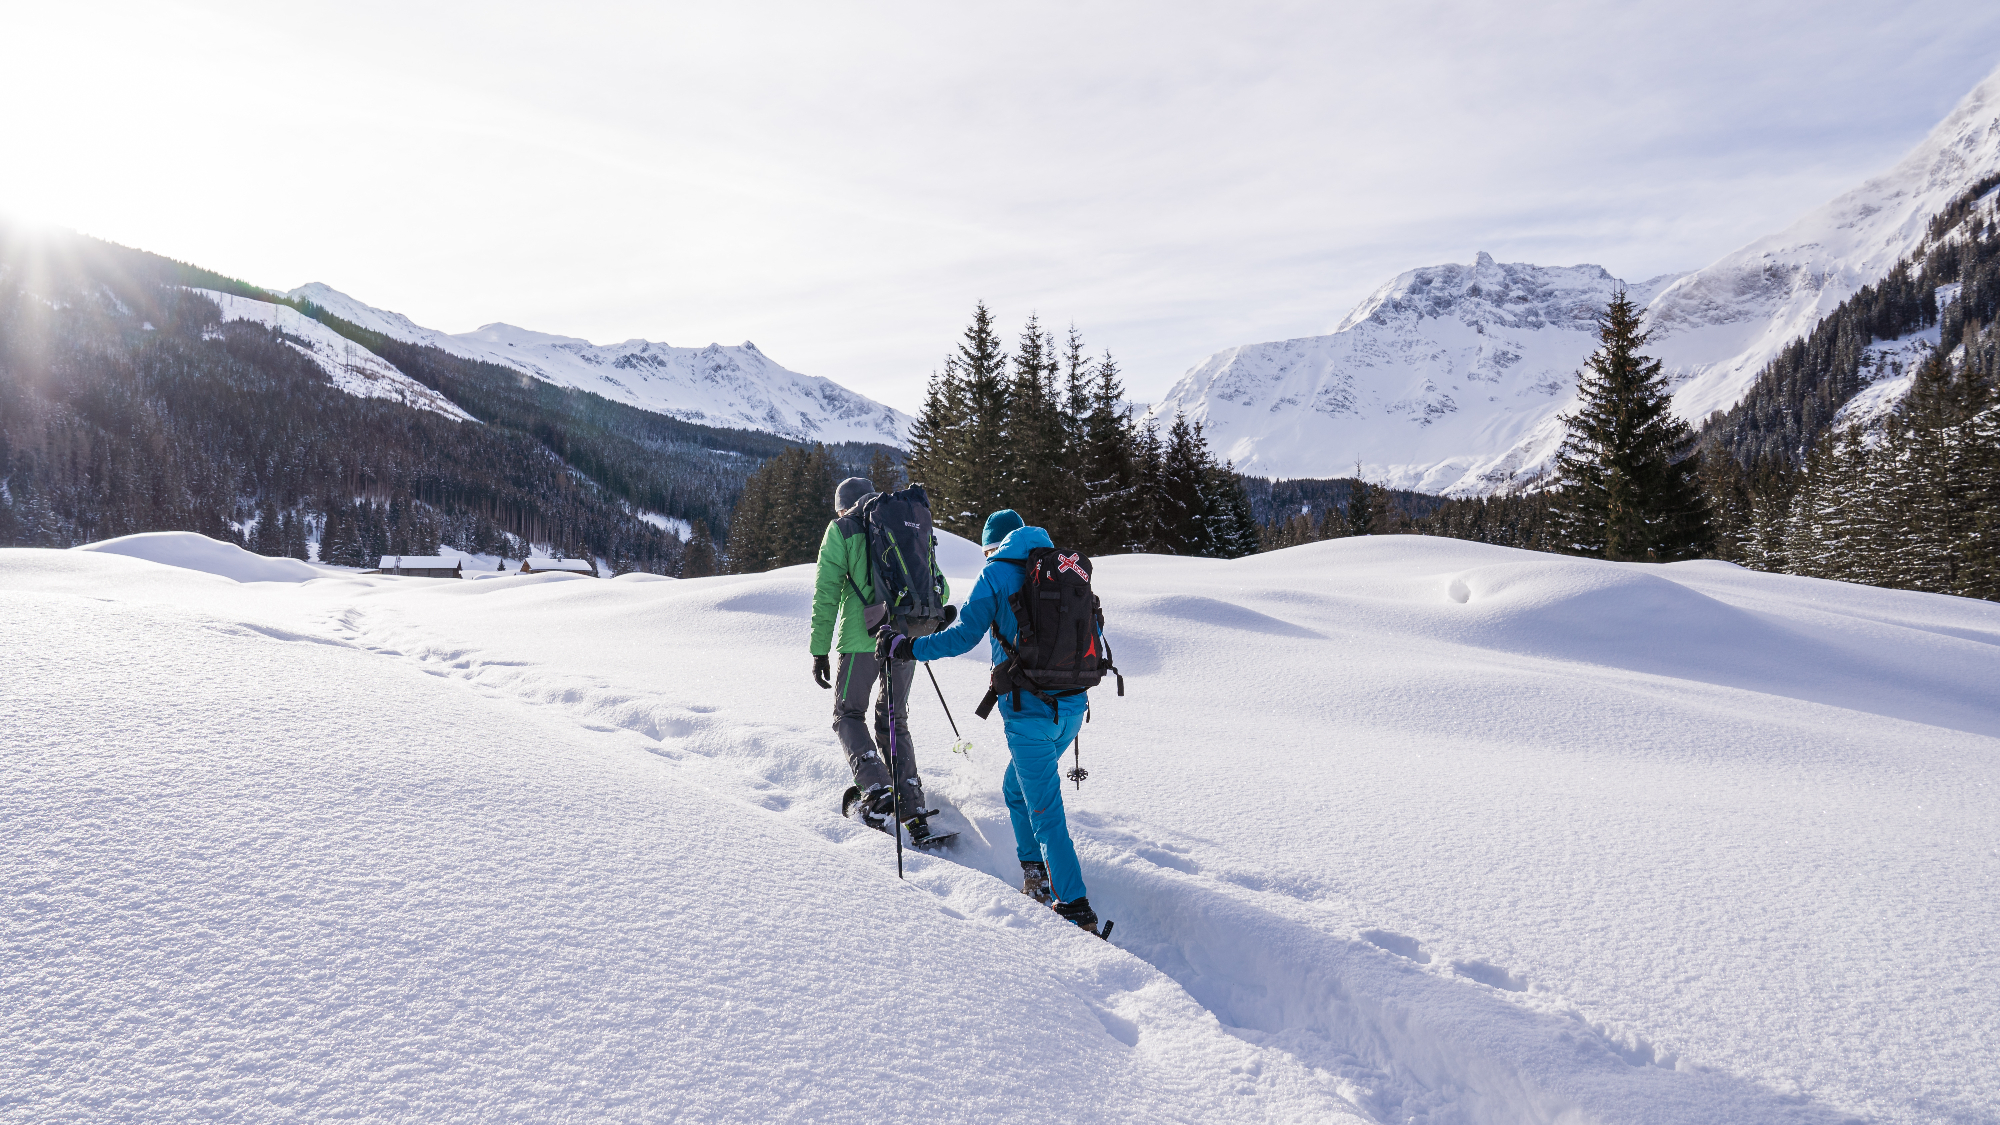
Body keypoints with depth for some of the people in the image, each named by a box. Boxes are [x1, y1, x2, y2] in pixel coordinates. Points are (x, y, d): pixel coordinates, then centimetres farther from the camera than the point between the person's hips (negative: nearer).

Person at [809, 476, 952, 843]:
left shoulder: (841, 530, 6)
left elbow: (826, 593, -3)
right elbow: (939, 589, 16)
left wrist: (819, 651, -1)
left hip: (862, 638, -4)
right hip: (905, 639, 4)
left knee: (848, 715, 13)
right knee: (894, 722, 16)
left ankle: (877, 790, -7)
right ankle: (914, 809, 7)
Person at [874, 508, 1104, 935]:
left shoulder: (997, 573, -4)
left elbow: (963, 636, -9)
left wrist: (905, 647, 0)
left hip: (1030, 709, -7)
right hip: (1072, 705, 7)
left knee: (1046, 812, 0)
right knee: (1018, 788, 25)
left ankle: (1076, 909, 0)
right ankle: (1038, 878, 28)